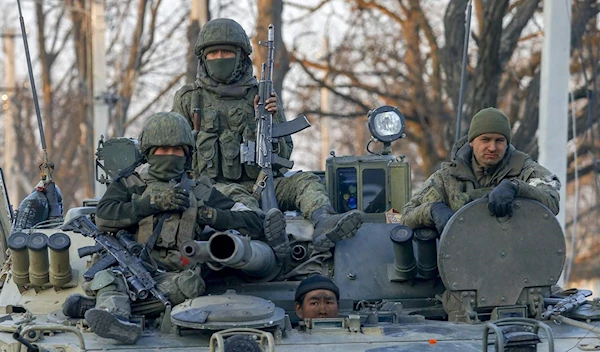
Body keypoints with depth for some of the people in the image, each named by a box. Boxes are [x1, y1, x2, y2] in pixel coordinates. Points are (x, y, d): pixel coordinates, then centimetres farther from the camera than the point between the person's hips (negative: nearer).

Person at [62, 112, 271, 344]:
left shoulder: (201, 192, 20)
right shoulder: (129, 185, 20)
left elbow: (253, 223, 12)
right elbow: (104, 218, -2)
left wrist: (205, 213, 0)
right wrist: (155, 202, -4)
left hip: (171, 277, 0)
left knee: (192, 283, -35)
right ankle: (115, 317, -62)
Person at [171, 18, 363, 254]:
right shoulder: (188, 99, 12)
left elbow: (283, 154, 8)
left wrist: (270, 119, -9)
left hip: (260, 185, 3)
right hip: (214, 187, -2)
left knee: (306, 181, -23)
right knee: (234, 194, -36)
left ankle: (323, 224, -56)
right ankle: (266, 229, -67)